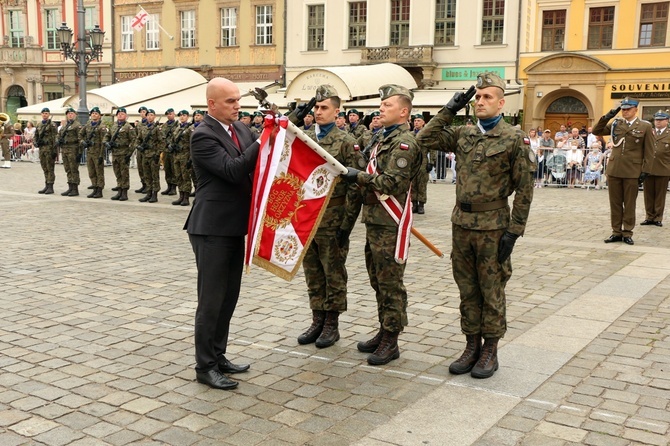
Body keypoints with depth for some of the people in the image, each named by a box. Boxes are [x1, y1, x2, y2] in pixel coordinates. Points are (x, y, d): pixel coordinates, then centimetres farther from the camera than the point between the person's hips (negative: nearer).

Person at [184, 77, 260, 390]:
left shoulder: (241, 129, 10)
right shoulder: (202, 136, -15)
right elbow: (233, 170, -24)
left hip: (234, 226, 8)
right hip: (212, 229, -8)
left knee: (229, 296, 16)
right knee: (211, 299, 0)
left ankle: (218, 356, 29)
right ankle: (205, 366, 12)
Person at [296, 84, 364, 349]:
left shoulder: (345, 142, -6)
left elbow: (356, 184, -9)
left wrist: (347, 222, -13)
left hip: (332, 218, -5)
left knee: (334, 272, 5)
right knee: (312, 271, 12)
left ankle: (331, 325, 15)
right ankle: (317, 320, 24)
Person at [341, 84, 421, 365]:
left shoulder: (404, 142, -12)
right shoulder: (384, 140, 19)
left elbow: (393, 182, -22)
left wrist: (359, 177, -18)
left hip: (389, 225, -10)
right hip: (374, 221, 10)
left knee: (391, 284, -3)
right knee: (378, 281, 16)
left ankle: (391, 342, 5)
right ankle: (384, 331, 27)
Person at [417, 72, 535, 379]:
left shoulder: (515, 139, -7)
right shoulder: (462, 135, 8)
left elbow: (524, 189, -8)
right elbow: (426, 138, 6)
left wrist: (514, 231, -12)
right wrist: (450, 110, 1)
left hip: (492, 226, -5)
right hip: (461, 223, 5)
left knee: (491, 292, 6)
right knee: (467, 290, 13)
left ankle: (490, 352, 18)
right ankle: (471, 346, 25)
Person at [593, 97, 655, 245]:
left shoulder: (645, 126, 0)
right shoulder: (615, 124, 10)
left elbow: (649, 152, -1)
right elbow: (596, 131, 12)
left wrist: (645, 171, -7)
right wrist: (606, 117, -2)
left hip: (632, 172, -3)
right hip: (614, 170, 3)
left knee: (629, 204, 5)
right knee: (615, 203, 8)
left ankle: (627, 233, 12)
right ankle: (616, 232, 16)